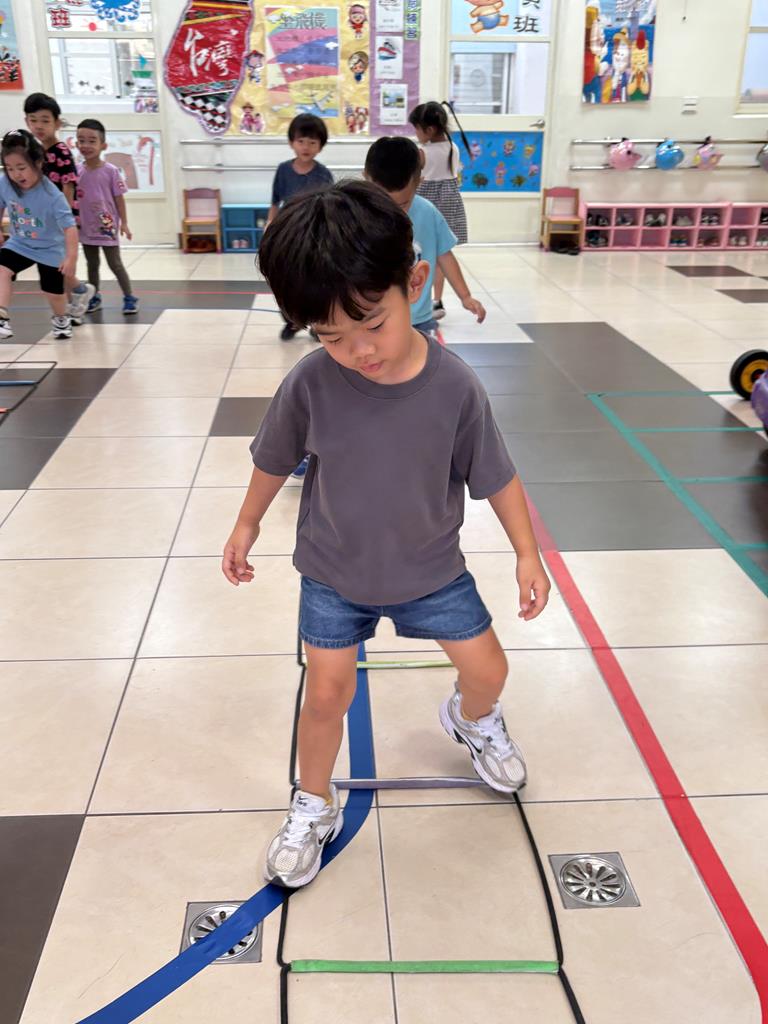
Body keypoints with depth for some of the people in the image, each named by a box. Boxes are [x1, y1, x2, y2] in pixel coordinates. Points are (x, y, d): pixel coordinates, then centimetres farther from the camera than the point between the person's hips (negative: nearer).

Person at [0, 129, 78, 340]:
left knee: (53, 291, 10)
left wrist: (71, 257, -35)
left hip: (50, 249, -3)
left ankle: (61, 319, 41)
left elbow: (69, 226, -30)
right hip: (19, 244, 3)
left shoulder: (51, 194, -31)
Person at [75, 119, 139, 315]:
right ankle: (94, 297, 27)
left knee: (115, 264, 2)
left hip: (107, 227, -4)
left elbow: (119, 198, -6)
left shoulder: (111, 171, -11)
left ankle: (129, 297, 12)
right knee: (92, 264, 15)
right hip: (86, 228, 4)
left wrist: (124, 223, -8)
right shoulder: (77, 172, -1)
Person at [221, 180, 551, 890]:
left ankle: (473, 721, 49)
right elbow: (275, 460, -2)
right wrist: (248, 524, 10)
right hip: (334, 572, 0)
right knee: (326, 695, 4)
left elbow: (496, 476, -9)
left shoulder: (454, 386, -23)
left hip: (431, 567, 1)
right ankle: (314, 808, 31)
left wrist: (528, 553, -4)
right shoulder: (310, 385, -22)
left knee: (487, 668, 11)